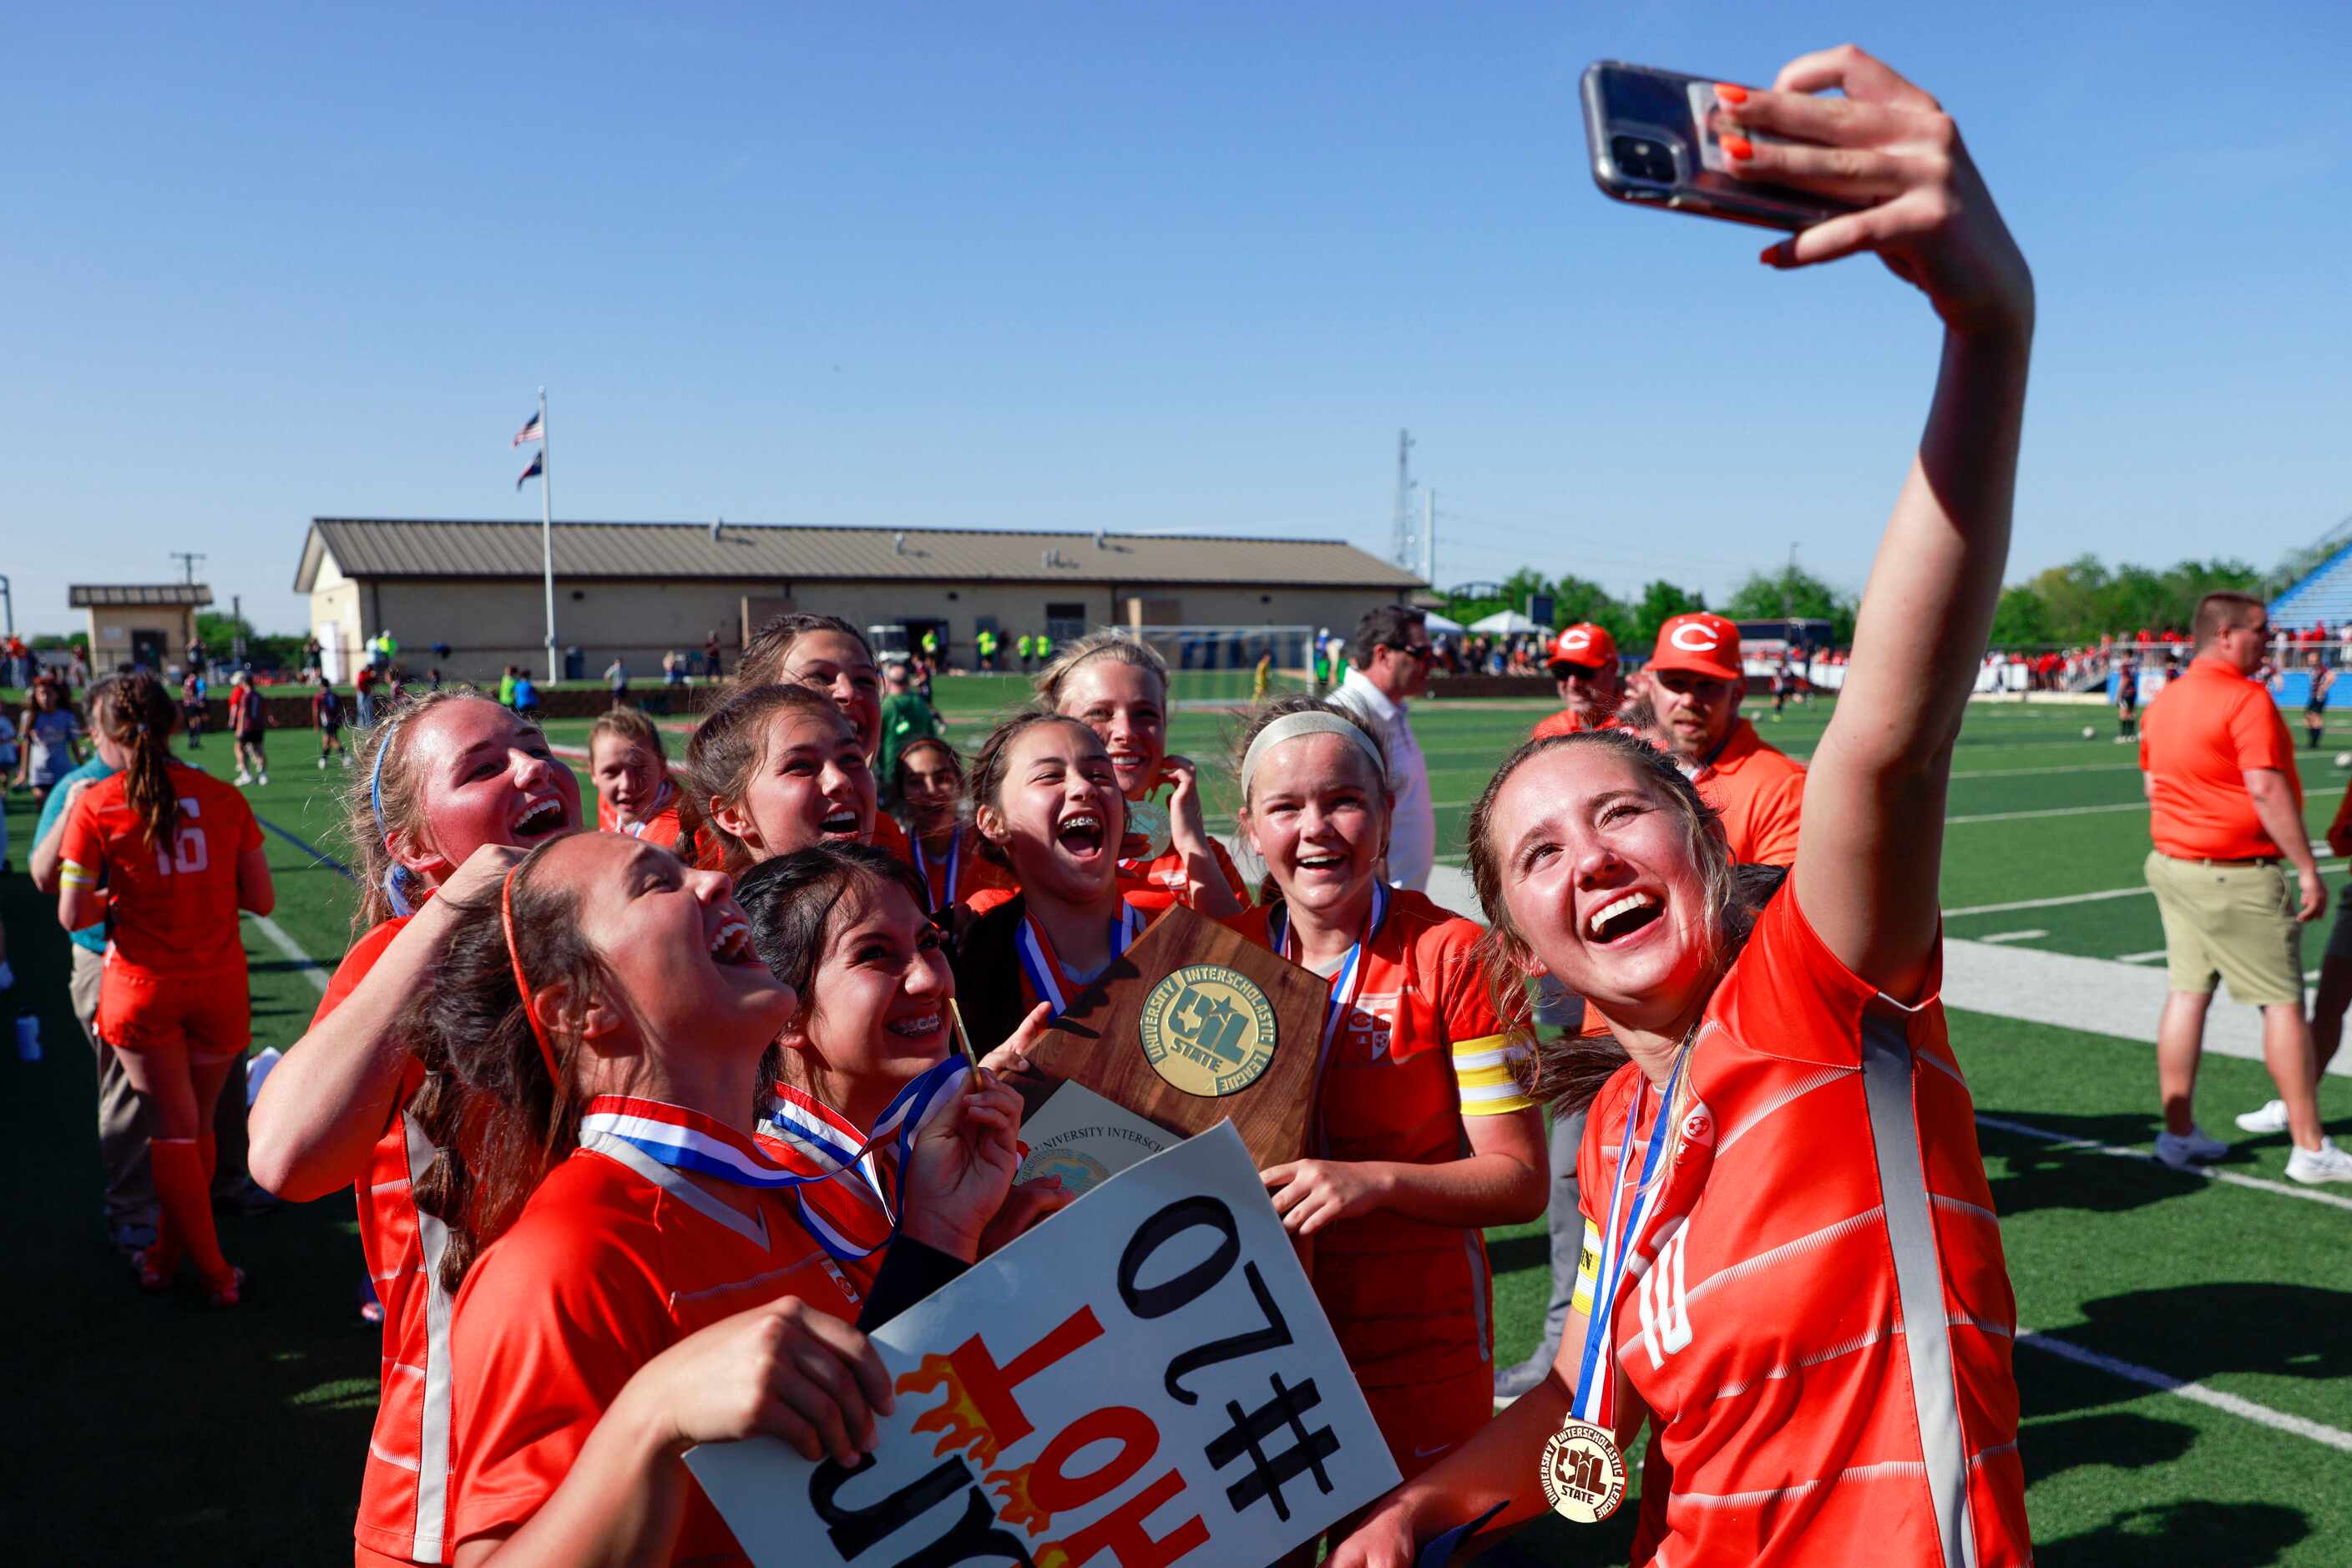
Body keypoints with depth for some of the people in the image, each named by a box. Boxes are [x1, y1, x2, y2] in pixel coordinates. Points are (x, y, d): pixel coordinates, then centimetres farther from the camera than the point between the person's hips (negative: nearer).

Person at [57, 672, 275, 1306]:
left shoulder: (95, 805, -7)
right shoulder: (223, 797, -3)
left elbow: (73, 915, -8)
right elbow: (262, 900, 0)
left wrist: (119, 896, 12)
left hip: (142, 985, -1)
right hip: (220, 984, 2)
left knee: (173, 1129, 9)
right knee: (198, 1124, 17)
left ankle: (212, 1272, 14)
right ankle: (168, 1256, 31)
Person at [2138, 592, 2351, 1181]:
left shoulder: (2164, 699, 10)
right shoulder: (2247, 699, -15)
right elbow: (2266, 789, -20)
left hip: (2173, 862, 8)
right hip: (2239, 875, -8)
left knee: (2187, 994, 10)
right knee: (2284, 1004, 0)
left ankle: (2178, 1132, 13)